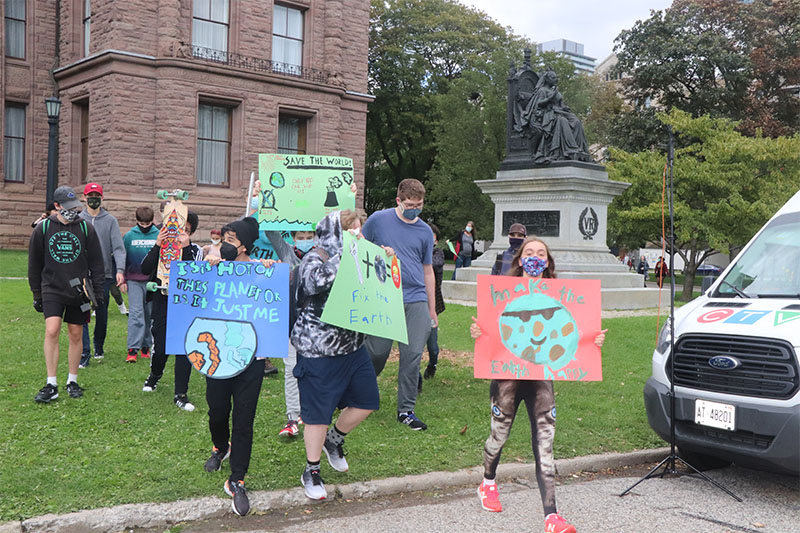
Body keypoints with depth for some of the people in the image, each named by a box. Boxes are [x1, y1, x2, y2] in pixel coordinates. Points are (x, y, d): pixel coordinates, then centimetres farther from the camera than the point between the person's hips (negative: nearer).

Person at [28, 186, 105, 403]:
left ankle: (72, 381, 21)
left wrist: (98, 292, 3)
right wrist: (36, 293, 8)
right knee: (51, 331, -15)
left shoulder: (86, 228, 1)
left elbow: (96, 263, 6)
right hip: (52, 289, -1)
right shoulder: (43, 229, 1)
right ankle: (51, 385, -7)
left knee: (76, 335, 6)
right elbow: (34, 264, 9)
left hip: (79, 291, 1)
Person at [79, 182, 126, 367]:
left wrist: (120, 270, -16)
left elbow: (118, 247, -3)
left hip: (105, 274, 0)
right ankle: (84, 352, -4)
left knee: (102, 314, 8)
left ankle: (99, 347, 27)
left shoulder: (110, 220, 4)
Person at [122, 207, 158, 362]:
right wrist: (122, 278, 4)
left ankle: (146, 346, 19)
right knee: (136, 313, -8)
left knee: (150, 314, 8)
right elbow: (122, 257, 7)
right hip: (134, 281, -1)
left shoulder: (159, 236, 1)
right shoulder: (129, 236, 1)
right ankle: (132, 349, -9)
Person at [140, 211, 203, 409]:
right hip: (161, 303, 1)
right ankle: (155, 374, 37)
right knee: (160, 347, 2)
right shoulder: (162, 246, 5)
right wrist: (157, 246, -16)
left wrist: (185, 248, -20)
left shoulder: (195, 250, 2)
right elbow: (145, 269, -8)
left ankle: (180, 394, 3)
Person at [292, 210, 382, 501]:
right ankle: (311, 472, 19)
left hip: (352, 346, 8)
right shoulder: (314, 259, -14)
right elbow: (319, 282, -36)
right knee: (319, 412, 1)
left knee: (367, 400, 12)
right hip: (319, 351, -8)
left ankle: (334, 438, 37)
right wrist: (345, 247, -31)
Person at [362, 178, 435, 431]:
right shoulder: (378, 220, 1)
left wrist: (432, 309, 17)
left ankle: (406, 410, 9)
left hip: (416, 299, 3)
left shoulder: (425, 231, 11)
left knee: (413, 355, -3)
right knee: (377, 352, 1)